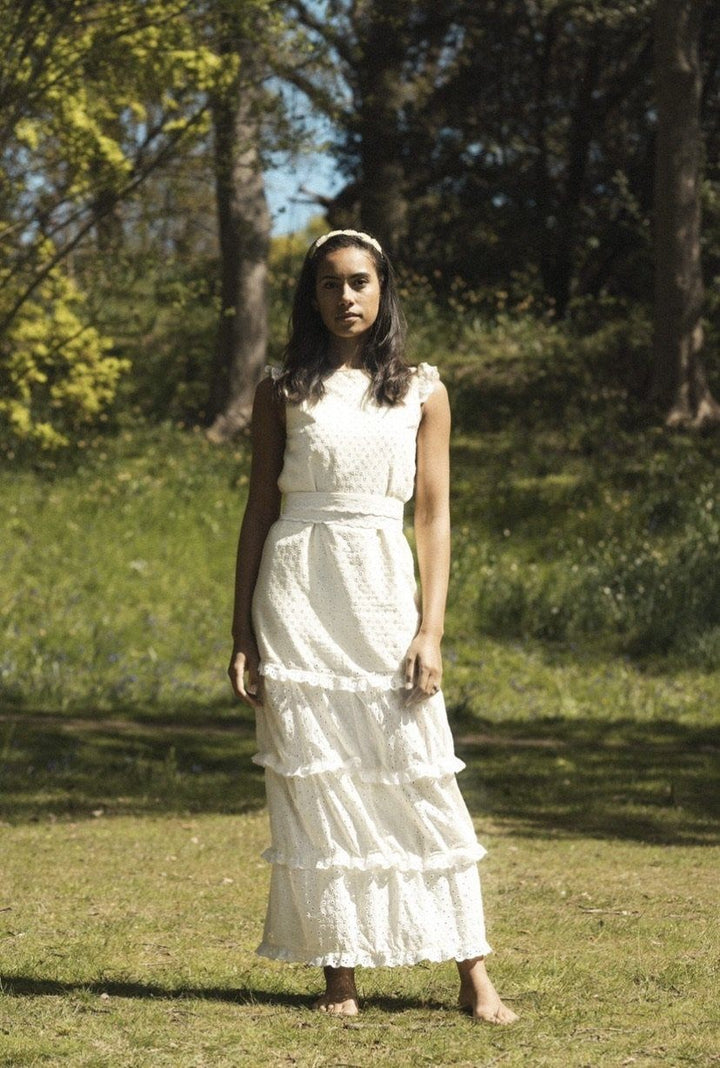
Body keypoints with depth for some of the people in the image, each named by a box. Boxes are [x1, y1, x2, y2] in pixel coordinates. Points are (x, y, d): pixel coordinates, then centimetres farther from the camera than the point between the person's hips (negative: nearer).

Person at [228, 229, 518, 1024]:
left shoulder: (422, 393, 8)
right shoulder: (283, 393, 7)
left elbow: (434, 516, 5)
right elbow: (257, 512, 7)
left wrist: (430, 630, -5)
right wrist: (242, 635, 2)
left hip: (382, 591, 0)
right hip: (296, 598, 0)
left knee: (422, 781, -3)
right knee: (314, 781, -2)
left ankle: (473, 974, 1)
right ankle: (340, 971, 5)